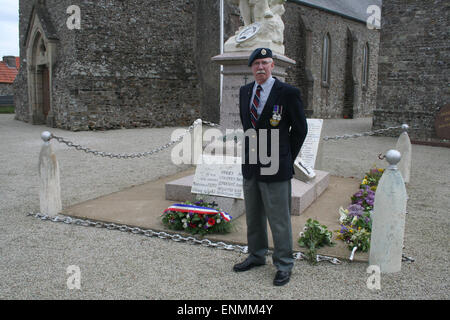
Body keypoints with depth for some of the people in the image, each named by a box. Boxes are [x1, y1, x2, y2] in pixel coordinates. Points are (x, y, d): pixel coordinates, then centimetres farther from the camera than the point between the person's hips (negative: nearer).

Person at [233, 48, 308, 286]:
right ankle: (256, 256, 36)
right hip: (250, 166, 6)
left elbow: (300, 128, -1)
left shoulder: (288, 93, -10)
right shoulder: (245, 91, 8)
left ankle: (284, 266, 20)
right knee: (253, 217, 18)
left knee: (279, 220, 3)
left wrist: (286, 157, 3)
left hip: (275, 168, -6)